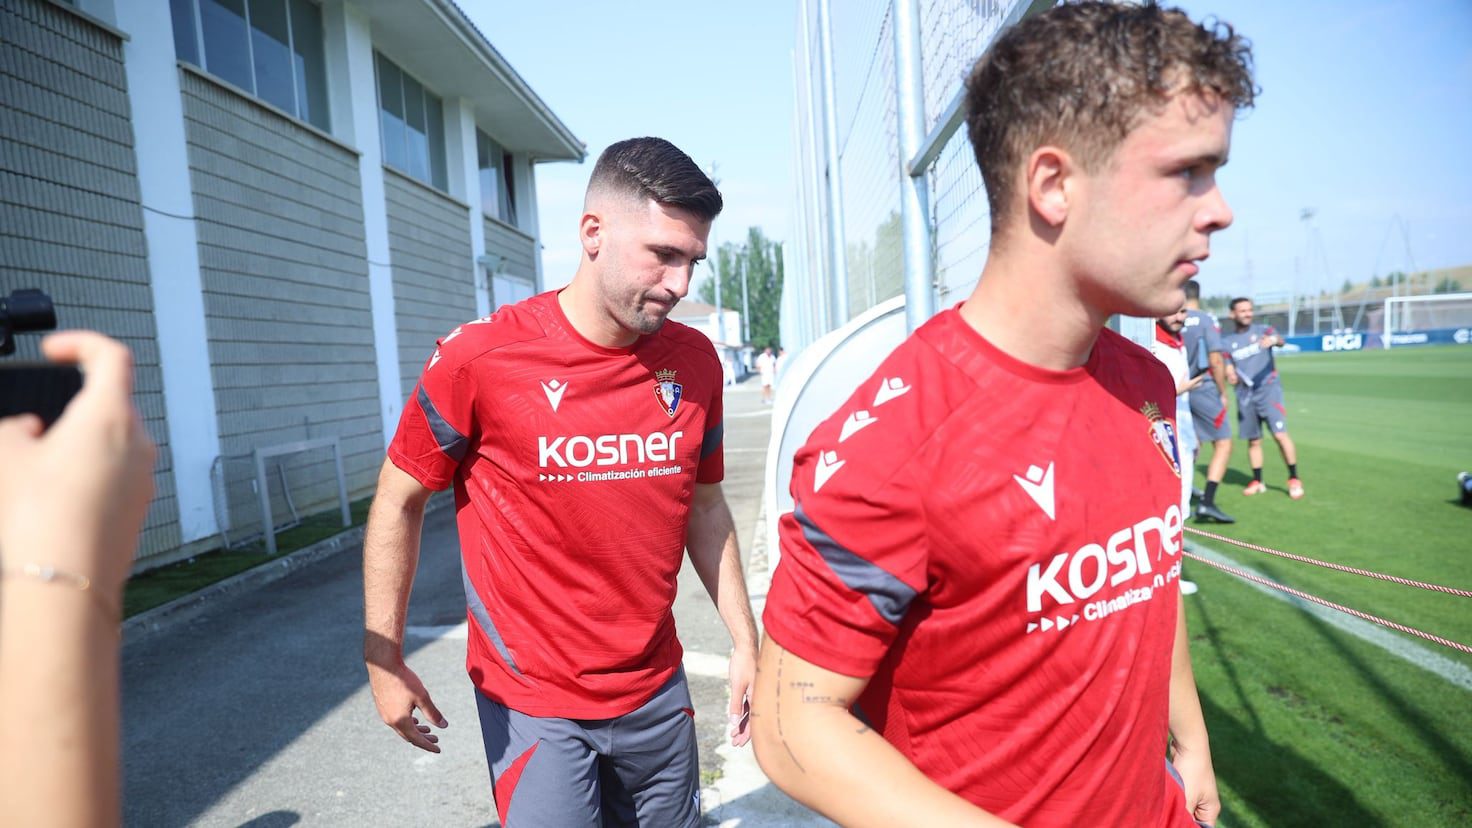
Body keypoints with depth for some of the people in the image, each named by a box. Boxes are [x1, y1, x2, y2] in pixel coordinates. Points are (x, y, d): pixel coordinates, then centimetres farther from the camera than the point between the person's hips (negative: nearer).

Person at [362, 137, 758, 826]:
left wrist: (744, 640, 6)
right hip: (531, 702, -4)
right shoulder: (479, 357, -16)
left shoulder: (695, 362, -4)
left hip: (657, 692, 4)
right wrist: (383, 658, -2)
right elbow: (399, 504, -4)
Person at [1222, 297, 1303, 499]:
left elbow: (1280, 340, -20)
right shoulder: (1227, 342, 6)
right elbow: (1224, 368, 6)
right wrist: (1228, 373, -18)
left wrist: (1273, 339, -45)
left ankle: (1294, 479, 0)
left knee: (1280, 435, -12)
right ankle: (1257, 482, 22)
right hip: (1244, 395, 3)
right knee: (1253, 440, 10)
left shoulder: (1262, 330, 1)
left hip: (1269, 389, -2)